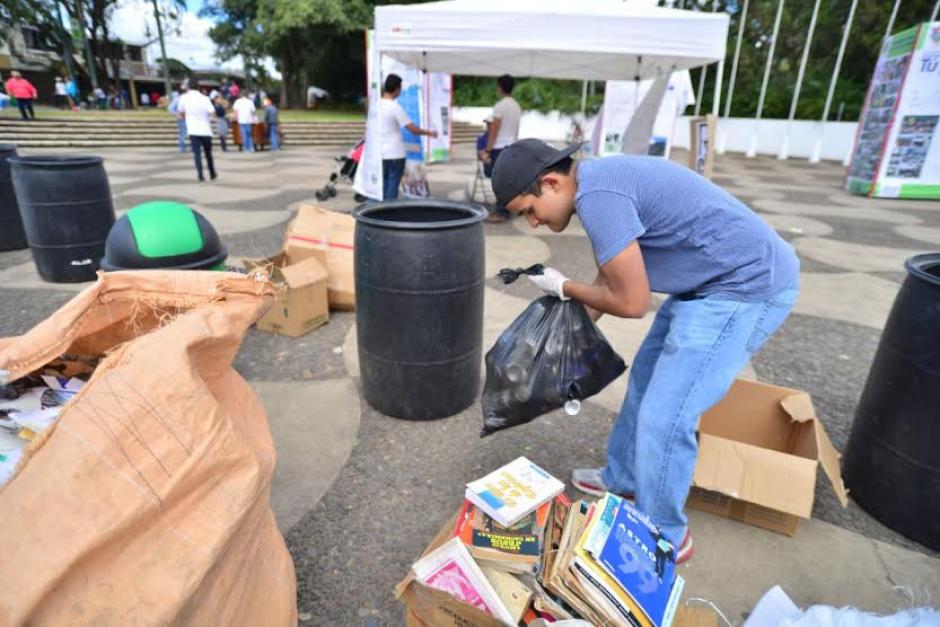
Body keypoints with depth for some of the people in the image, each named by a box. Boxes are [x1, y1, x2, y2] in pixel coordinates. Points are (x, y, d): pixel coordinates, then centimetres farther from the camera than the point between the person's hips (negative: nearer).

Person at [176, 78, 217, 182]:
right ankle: (212, 174, 24)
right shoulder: (204, 98, -7)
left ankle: (200, 175, -11)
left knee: (197, 153, -1)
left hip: (193, 131, 0)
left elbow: (179, 113, 7)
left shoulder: (184, 98, -1)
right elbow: (212, 112, -15)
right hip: (205, 130, 0)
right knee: (208, 153, 14)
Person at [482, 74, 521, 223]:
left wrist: (487, 151, -13)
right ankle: (503, 210, 13)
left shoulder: (500, 106, -12)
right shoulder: (517, 106, 14)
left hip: (500, 148, -8)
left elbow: (494, 131, -15)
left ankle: (500, 213, -5)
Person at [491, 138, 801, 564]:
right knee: (646, 379, 19)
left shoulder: (596, 196, -24)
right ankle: (622, 480, 38)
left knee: (664, 417, -6)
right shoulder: (598, 182, 8)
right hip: (714, 280, 11)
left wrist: (563, 287, -5)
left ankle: (662, 537, 17)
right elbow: (610, 281, 16)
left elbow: (631, 302, -20)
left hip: (747, 286, -10)